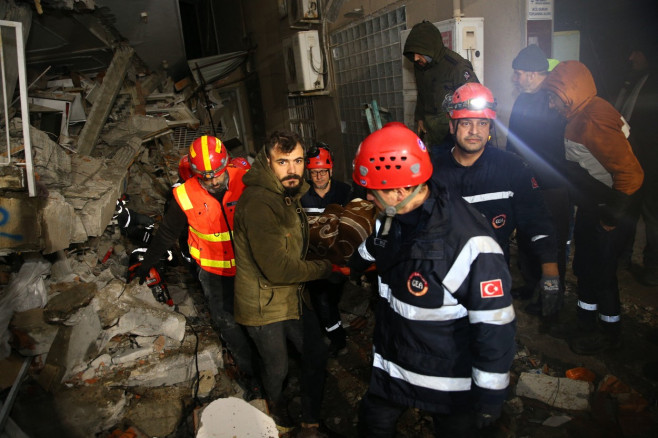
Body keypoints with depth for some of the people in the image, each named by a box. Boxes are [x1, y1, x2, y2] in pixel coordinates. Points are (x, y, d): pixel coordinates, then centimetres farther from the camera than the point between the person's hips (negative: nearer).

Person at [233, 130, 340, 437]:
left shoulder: (290, 196, 6)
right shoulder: (259, 203, -27)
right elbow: (278, 269, -30)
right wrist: (325, 268, -17)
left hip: (292, 297, 8)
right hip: (264, 306, -8)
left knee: (317, 355, 13)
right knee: (277, 368, 12)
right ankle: (276, 402, 48)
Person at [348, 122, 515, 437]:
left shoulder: (471, 246, -31)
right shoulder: (392, 218, -7)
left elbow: (494, 328, -23)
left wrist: (489, 398, -14)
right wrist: (350, 264, 38)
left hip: (451, 386, -6)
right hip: (390, 366, 6)